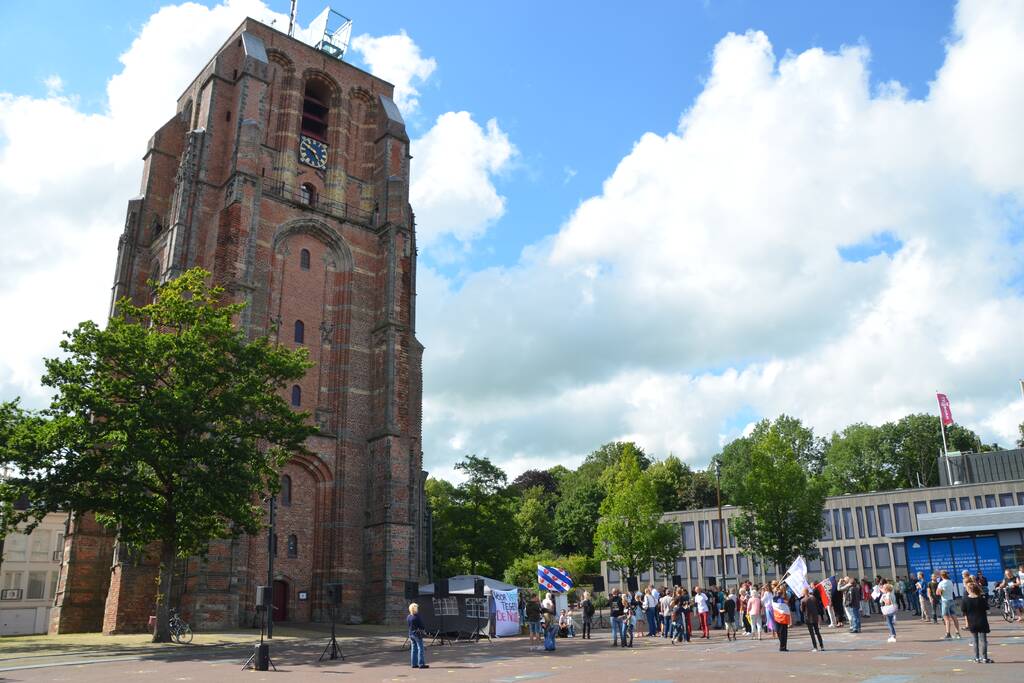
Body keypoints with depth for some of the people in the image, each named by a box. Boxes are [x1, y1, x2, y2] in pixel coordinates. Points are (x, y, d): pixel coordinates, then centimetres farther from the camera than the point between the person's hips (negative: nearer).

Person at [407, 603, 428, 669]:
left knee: (414, 649, 13)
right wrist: (424, 630, 5)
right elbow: (422, 625, -12)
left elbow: (408, 625, 11)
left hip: (411, 633, 8)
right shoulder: (416, 617, -18)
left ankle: (414, 664, 16)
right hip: (417, 633, -8)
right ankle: (421, 664, -2)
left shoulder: (408, 617, 4)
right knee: (420, 648, -2)